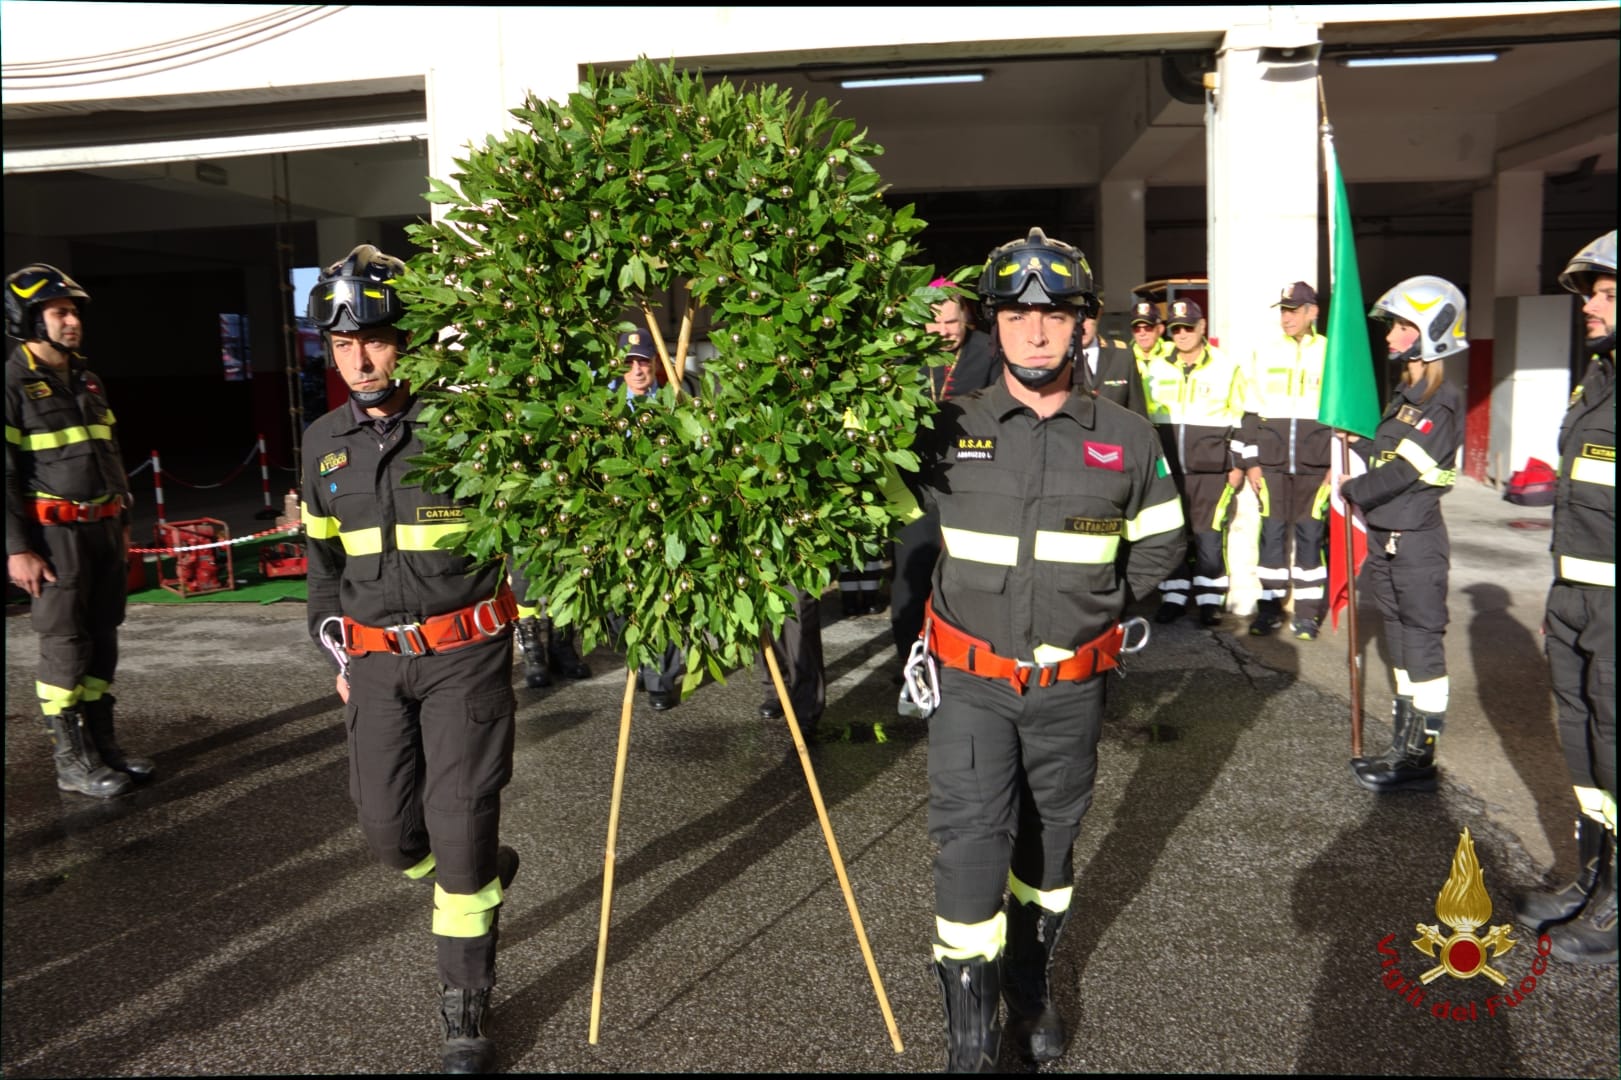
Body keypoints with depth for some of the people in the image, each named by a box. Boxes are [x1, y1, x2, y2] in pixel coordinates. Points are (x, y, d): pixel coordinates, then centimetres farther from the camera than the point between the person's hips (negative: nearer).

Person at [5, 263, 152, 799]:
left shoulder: (87, 379, 14)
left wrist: (122, 523, 19)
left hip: (104, 528, 7)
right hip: (55, 533, -7)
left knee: (102, 640, 11)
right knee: (64, 646, -2)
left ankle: (102, 744, 21)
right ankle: (71, 762, 6)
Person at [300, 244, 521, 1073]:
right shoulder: (324, 442, 7)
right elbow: (324, 559, 18)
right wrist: (336, 653, 19)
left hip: (465, 652, -5)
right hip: (376, 659, 5)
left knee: (460, 826, -3)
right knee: (389, 832, 9)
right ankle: (482, 876, 43)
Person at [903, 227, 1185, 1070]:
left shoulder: (1126, 438, -2)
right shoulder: (947, 432, -5)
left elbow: (1160, 544, 12)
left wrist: (1091, 603, 6)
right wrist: (920, 622, 7)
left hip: (1072, 685, 2)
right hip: (971, 683, -1)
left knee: (1050, 841, 17)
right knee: (970, 846, -7)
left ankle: (1030, 991, 40)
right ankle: (971, 1040, 7)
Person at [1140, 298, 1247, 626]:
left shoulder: (1227, 368, 3)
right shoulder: (1155, 368, 10)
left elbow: (1239, 419, 5)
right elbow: (1145, 417, 14)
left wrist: (1236, 463, 1)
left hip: (1211, 467, -3)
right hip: (1166, 466, 3)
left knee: (1208, 535, -3)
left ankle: (1210, 600, 7)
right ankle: (1173, 597, 15)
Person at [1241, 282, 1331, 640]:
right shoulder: (1265, 354, 9)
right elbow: (1251, 412, 9)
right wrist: (1250, 461, 2)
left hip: (1316, 464, -1)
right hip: (1271, 462, 1)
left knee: (1311, 535, 1)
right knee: (1271, 533, 2)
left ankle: (1307, 611, 9)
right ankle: (1269, 607, 10)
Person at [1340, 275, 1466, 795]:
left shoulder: (1443, 402, -15)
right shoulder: (1405, 394, 13)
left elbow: (1404, 469, -20)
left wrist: (1352, 489, -10)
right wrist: (1355, 445, 0)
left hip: (1416, 542, -9)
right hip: (1386, 538, 9)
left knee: (1421, 644, -1)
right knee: (1402, 644, 15)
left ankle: (1419, 761, 8)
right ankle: (1404, 748, 26)